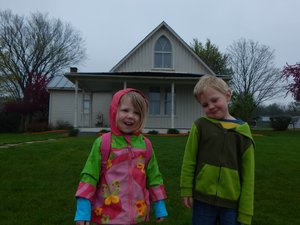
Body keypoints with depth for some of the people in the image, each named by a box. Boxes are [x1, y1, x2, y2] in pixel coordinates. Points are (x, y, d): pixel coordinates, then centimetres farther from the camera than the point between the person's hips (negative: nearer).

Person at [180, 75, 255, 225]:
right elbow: (189, 161, -1)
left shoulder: (242, 132, -4)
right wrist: (186, 190, -1)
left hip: (232, 202, 1)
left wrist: (245, 213, -2)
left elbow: (248, 175, -2)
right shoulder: (200, 126, -6)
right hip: (203, 198, 0)